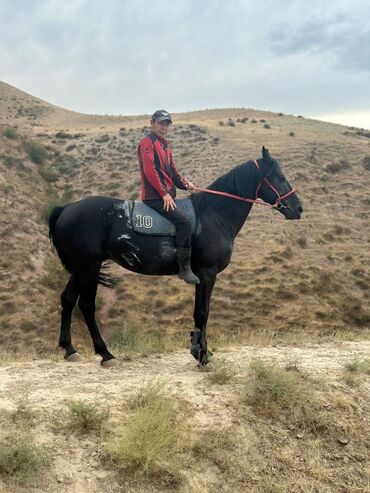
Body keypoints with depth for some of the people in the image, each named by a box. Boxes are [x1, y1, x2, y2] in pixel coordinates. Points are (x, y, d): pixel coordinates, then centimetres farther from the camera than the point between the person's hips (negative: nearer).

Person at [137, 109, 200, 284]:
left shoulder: (164, 145, 21)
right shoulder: (148, 142, -7)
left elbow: (172, 171, 23)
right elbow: (149, 170, -18)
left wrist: (184, 183, 3)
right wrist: (164, 193, -21)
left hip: (166, 195, 10)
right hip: (155, 196, -10)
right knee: (184, 222, -22)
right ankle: (184, 268, -17)